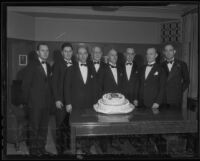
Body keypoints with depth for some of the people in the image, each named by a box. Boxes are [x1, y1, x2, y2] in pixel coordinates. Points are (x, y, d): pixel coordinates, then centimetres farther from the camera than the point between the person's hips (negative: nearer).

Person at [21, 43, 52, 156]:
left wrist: (50, 99, 8)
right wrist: (27, 100, -8)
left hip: (46, 103, 6)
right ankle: (33, 149, 20)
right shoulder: (32, 66, -9)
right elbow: (25, 84, -9)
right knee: (34, 127, 5)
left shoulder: (48, 66, 11)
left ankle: (41, 148, 27)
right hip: (35, 103, -6)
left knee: (44, 127, 13)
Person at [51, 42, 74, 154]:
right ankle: (60, 148, 19)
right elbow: (54, 83, -3)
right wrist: (57, 99, -10)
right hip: (61, 100, -3)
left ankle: (69, 144, 22)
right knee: (60, 125, 5)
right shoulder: (58, 64, 0)